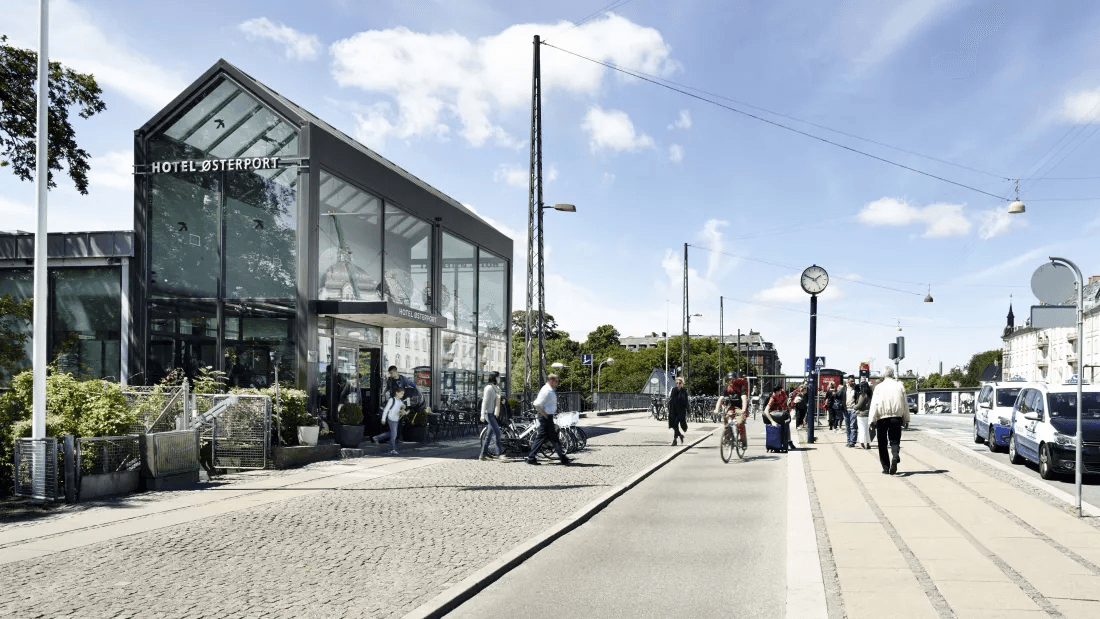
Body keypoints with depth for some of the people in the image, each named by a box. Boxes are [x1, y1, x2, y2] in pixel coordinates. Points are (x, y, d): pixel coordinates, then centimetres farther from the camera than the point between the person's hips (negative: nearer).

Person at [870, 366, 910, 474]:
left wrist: (872, 420, -7)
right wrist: (906, 419, 15)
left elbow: (874, 405, -8)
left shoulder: (879, 387, -3)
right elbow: (905, 404, 8)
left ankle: (886, 468, 7)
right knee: (895, 441, 7)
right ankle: (895, 457, -23)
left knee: (882, 443, 8)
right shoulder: (900, 386, 4)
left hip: (882, 418, -2)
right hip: (896, 417, 2)